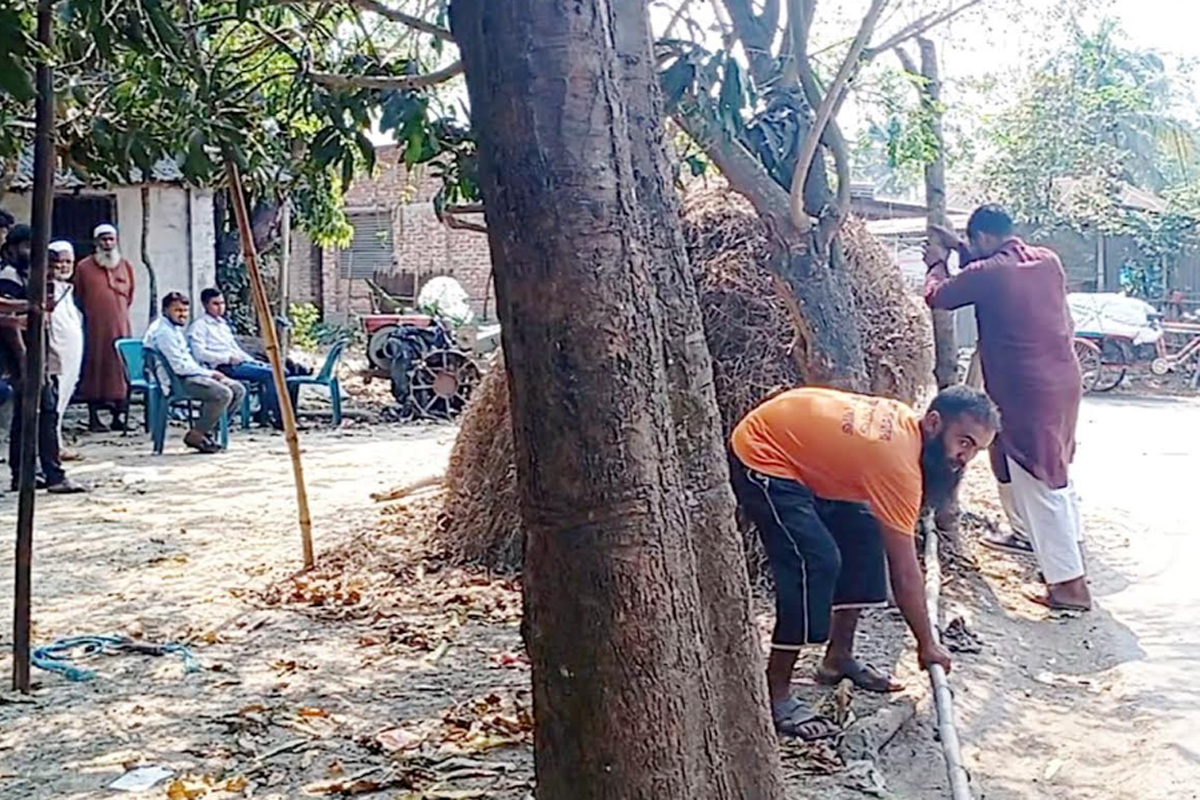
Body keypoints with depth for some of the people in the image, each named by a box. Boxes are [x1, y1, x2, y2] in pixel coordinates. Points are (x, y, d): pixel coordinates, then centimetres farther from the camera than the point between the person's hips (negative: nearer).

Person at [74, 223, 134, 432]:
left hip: (120, 326, 3)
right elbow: (78, 298, 7)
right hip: (94, 327, -3)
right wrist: (90, 314, 8)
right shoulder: (84, 267, 0)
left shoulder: (126, 266, 9)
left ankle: (118, 416, 7)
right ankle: (93, 417, 5)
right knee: (94, 367, 0)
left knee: (119, 367, 2)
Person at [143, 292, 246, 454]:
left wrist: (210, 373, 6)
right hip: (174, 380, -10)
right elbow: (179, 366, -20)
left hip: (187, 375, 10)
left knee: (238, 389, 0)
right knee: (223, 393, -28)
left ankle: (207, 430, 4)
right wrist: (210, 373, -13)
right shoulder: (163, 331, -15)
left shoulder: (175, 328, 17)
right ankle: (195, 436, -13)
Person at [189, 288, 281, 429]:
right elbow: (199, 353, -13)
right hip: (223, 367, -8)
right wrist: (228, 358, -19)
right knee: (269, 374, -25)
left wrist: (253, 361, 11)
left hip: (239, 362, 8)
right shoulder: (199, 326, -1)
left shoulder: (223, 324, 25)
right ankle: (275, 417, -21)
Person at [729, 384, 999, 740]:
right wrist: (927, 645, -7)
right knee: (816, 562, -20)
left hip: (797, 452, 10)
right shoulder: (900, 463, -28)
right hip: (760, 459, -10)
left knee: (864, 535, 9)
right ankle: (775, 696, -12)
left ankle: (839, 657, 20)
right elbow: (904, 572, -20)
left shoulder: (907, 424, -2)